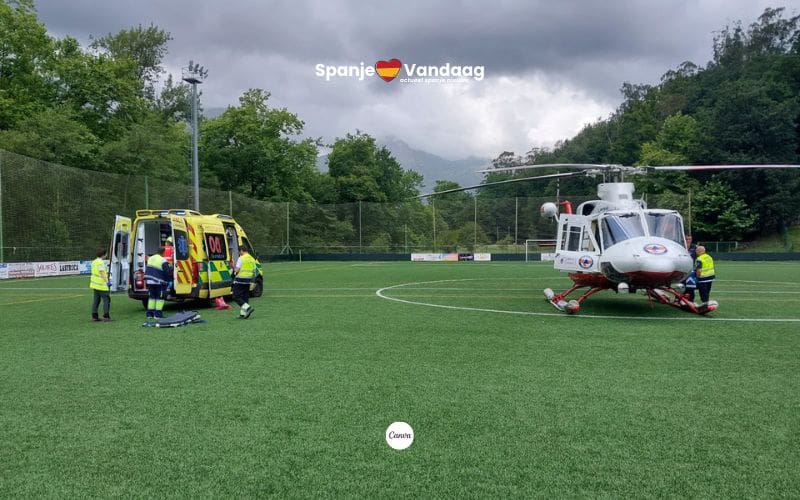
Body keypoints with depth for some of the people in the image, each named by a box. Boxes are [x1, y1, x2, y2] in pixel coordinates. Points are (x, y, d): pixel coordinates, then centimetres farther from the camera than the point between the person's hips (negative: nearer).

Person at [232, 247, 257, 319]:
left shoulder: (241, 258, -11)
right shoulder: (252, 259, 11)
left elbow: (237, 270, -14)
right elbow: (254, 271, 12)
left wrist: (234, 270, 7)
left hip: (240, 280, -7)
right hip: (248, 280, 7)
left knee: (236, 297, -2)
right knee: (245, 297, 11)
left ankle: (248, 308, -16)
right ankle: (243, 313, 9)